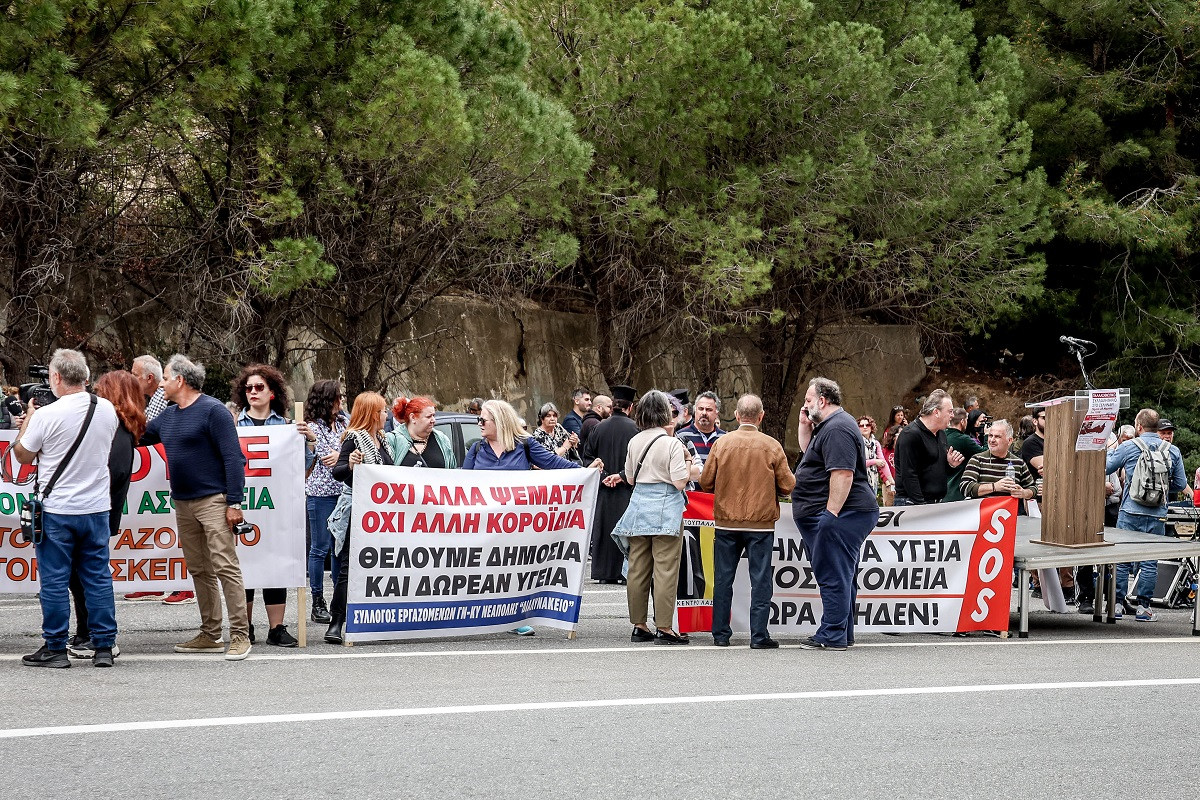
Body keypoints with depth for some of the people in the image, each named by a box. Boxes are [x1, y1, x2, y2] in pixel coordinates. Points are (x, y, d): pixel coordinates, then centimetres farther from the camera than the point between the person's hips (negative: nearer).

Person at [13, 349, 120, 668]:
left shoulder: (47, 415, -17)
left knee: (54, 581, 4)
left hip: (57, 510, -4)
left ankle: (55, 649, 8)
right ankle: (104, 647, 11)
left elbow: (23, 455, -4)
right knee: (98, 578, 9)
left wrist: (28, 418, 10)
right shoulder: (107, 410, -1)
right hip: (97, 507, 4)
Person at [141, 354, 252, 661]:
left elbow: (233, 457, -13)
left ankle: (240, 636, -11)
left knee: (225, 567, -11)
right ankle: (210, 635, 16)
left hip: (213, 500, -8)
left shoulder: (212, 410, -9)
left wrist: (234, 502, -17)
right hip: (183, 504, 8)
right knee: (199, 571, 10)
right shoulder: (167, 416, 15)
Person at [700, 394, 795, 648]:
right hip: (761, 523, -1)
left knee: (723, 579, 9)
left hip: (726, 522, 2)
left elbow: (706, 483, -1)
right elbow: (787, 485, -3)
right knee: (760, 579, 2)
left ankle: (720, 633, 12)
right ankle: (759, 635, 0)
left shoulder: (721, 443, -4)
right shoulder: (772, 446, -6)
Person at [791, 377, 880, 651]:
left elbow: (843, 474, -24)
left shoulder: (837, 429, -16)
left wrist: (831, 515, -25)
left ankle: (832, 636, -9)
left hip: (839, 515, -12)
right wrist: (804, 425, 19)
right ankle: (842, 634, 21)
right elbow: (808, 452, 35)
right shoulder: (829, 425, 20)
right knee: (841, 576, 15)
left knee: (833, 575, -9)